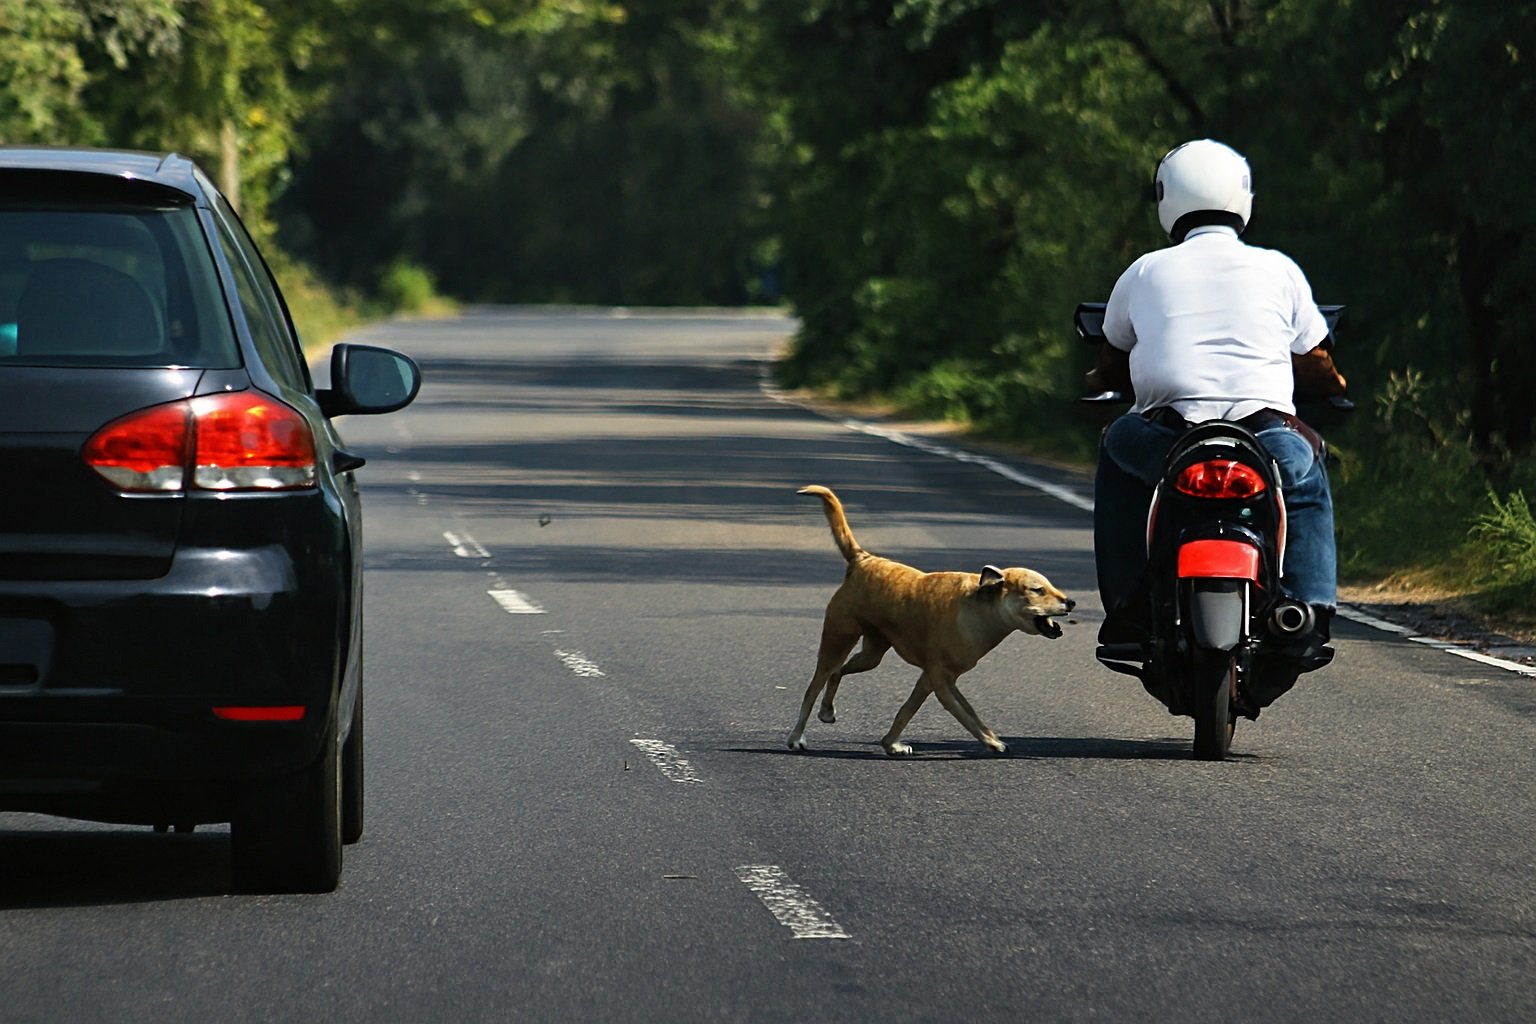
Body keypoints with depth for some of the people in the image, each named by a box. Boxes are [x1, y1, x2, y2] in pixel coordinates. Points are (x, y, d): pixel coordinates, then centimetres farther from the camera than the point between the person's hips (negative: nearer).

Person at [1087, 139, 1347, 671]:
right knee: (1308, 466, 33)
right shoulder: (1278, 269, 12)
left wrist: (1103, 378, 49)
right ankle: (1310, 603, 16)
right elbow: (1319, 372, 19)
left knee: (1117, 448, 32)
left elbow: (1110, 370, 26)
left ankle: (1125, 603, 22)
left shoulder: (1145, 272, 13)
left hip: (1166, 443, 0)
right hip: (1266, 440, 0)